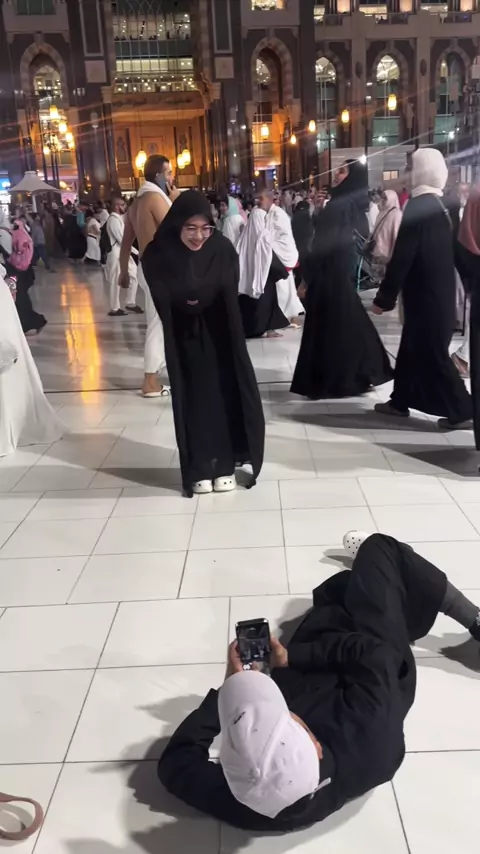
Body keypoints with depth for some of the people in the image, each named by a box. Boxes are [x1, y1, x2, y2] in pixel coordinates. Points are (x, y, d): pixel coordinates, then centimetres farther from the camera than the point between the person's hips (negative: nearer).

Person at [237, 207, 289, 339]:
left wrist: (244, 270, 14)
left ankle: (248, 328, 12)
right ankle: (264, 328, 2)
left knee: (248, 300, 10)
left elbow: (239, 254, 5)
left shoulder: (246, 233, 2)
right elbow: (270, 256, -11)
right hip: (263, 272, -5)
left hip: (247, 273, 5)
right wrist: (282, 271, -3)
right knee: (264, 300, 4)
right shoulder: (264, 234, -11)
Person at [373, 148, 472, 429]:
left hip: (424, 296, -8)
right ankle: (400, 401, 27)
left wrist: (384, 298, -15)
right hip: (441, 293, 8)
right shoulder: (446, 205, 7)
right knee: (413, 347, 16)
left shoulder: (418, 207, -17)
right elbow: (455, 250, 12)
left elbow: (401, 258, -20)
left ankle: (461, 410, 5)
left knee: (432, 352, 0)